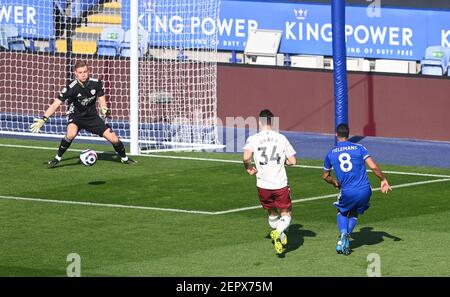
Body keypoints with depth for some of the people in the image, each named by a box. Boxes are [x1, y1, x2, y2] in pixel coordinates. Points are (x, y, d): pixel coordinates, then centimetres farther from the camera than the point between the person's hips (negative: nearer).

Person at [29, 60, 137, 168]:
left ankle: (124, 158, 25)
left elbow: (101, 100, 1)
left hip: (92, 116, 3)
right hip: (75, 116, -3)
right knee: (71, 134, -36)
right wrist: (43, 119, -34)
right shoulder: (71, 88, -24)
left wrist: (104, 109, -21)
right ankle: (57, 158, -16)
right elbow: (55, 104, -24)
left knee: (114, 139, -4)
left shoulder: (96, 83, -15)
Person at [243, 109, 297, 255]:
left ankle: (279, 237, 29)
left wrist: (249, 168, 2)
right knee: (286, 216, 6)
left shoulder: (253, 139, -3)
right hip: (281, 184, -1)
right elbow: (292, 161, 0)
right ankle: (279, 232, -21)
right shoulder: (281, 138, -1)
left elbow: (246, 157, -19)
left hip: (263, 184, 1)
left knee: (272, 214, 23)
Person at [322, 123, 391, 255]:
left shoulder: (331, 154, 5)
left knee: (342, 213, 26)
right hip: (365, 190, 1)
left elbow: (325, 176, 19)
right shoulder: (359, 148, 1)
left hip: (347, 192, -1)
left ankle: (343, 234, -1)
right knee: (354, 214, 25)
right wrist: (383, 180, 7)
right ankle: (345, 239, 7)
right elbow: (373, 167, -8)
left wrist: (335, 183, 38)